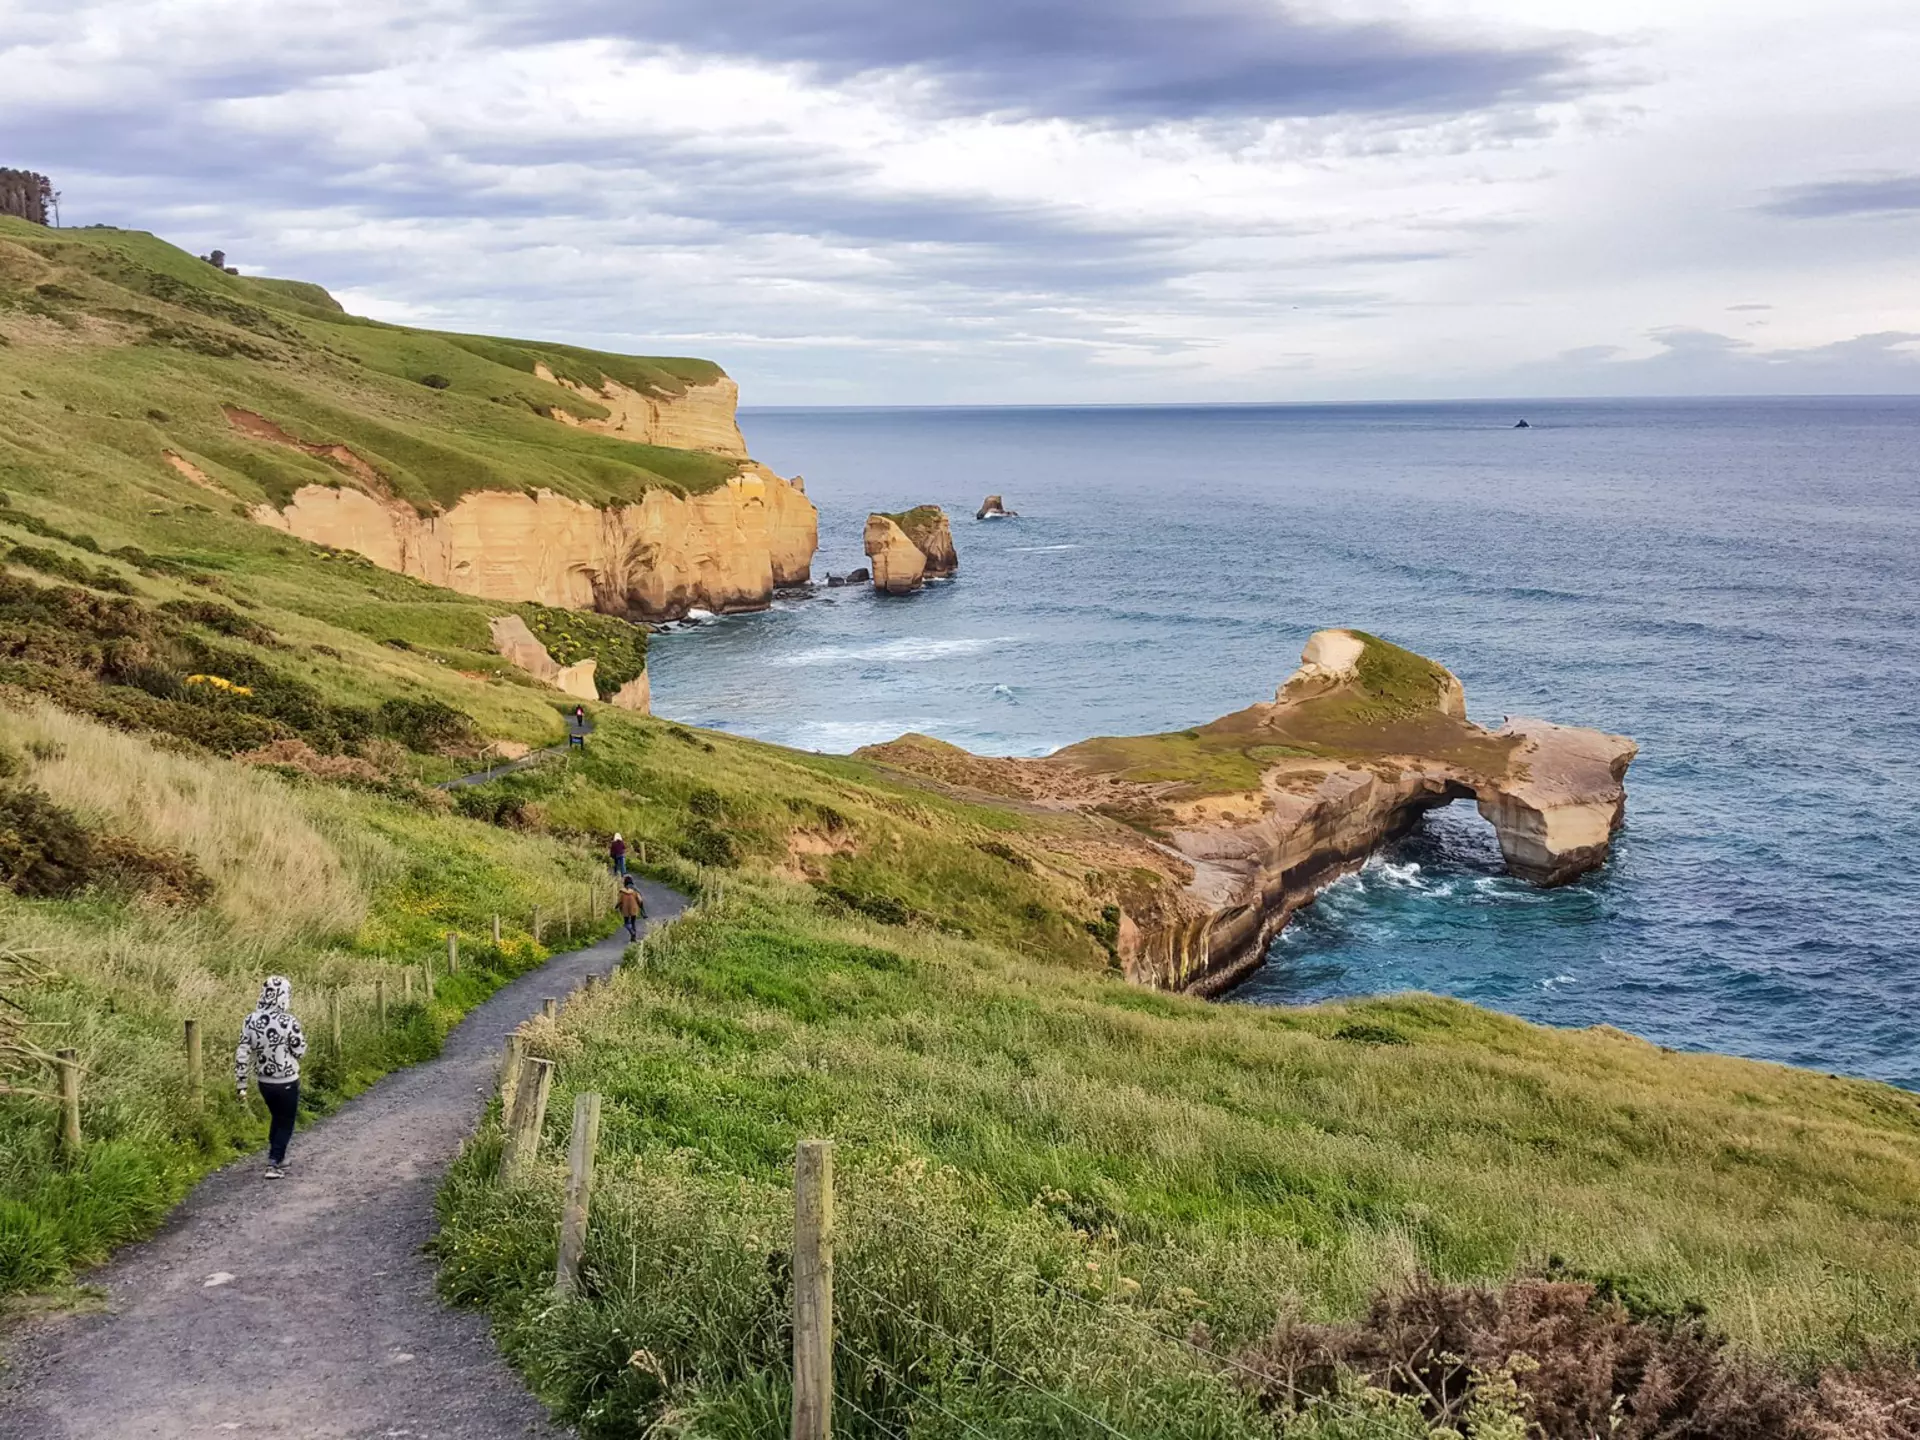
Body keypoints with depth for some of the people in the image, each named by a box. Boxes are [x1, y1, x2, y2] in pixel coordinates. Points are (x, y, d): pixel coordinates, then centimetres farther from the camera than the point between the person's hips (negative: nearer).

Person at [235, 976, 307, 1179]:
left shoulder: (250, 1021, -6)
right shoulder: (288, 1022, -21)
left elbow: (241, 1054, -5)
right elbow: (300, 1052, -13)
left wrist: (241, 1084, 2)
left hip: (264, 1082, 5)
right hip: (287, 1082, -5)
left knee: (277, 1118, 26)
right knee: (285, 1123, 12)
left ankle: (278, 1158, 36)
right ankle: (274, 1165, 9)